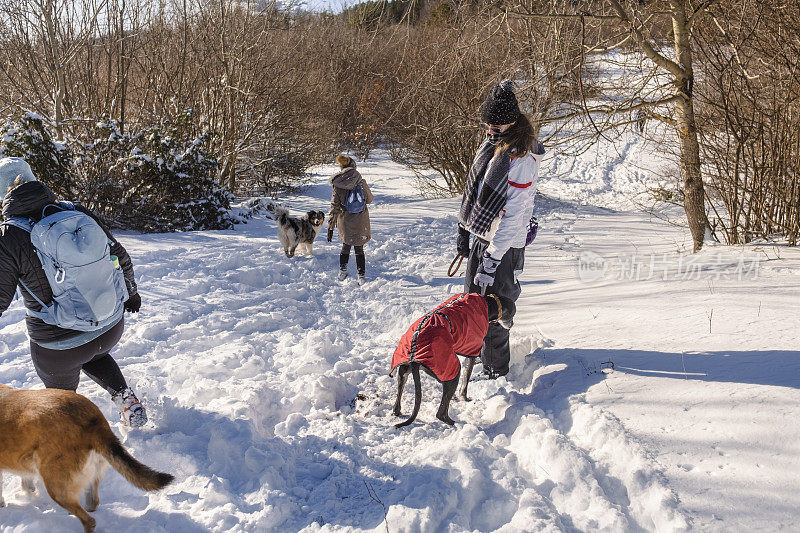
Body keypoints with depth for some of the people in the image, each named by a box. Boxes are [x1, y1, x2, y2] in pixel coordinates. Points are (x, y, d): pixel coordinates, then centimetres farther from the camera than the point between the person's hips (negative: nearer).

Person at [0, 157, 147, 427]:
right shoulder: (78, 213, -6)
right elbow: (121, 258, 4)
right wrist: (130, 291, 22)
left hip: (58, 346, -4)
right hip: (111, 328, 4)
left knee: (61, 392, 26)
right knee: (94, 355, 37)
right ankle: (124, 396, 18)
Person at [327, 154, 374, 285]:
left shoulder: (337, 186, -11)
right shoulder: (361, 183, -12)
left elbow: (334, 207, -9)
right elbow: (369, 199, 4)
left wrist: (330, 227, -4)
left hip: (345, 222, 0)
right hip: (361, 222, 0)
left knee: (346, 245, 24)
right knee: (359, 249, 11)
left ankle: (342, 270, 23)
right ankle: (361, 276, 11)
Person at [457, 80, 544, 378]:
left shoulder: (522, 160, -23)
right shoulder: (490, 145, 5)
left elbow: (512, 218, -24)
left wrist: (491, 263, -24)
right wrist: (464, 229, 17)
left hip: (503, 247, -8)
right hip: (482, 238, 9)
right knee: (471, 299, 21)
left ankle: (496, 372, 15)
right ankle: (475, 349, 43)